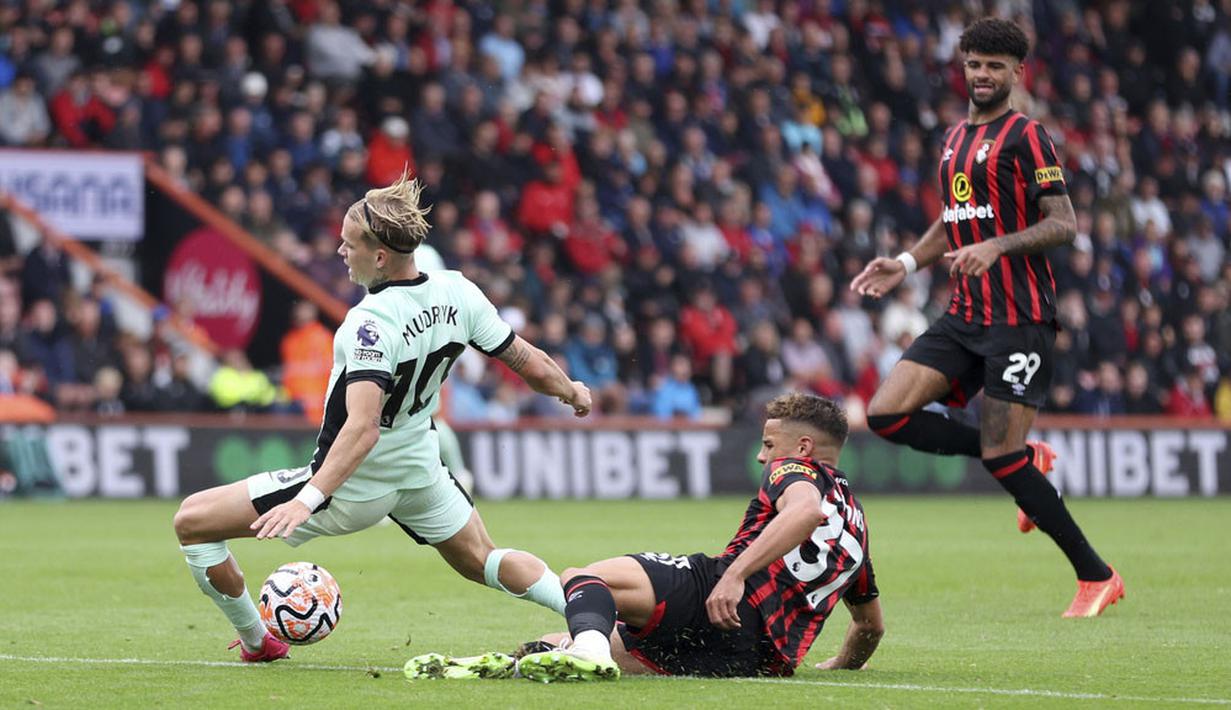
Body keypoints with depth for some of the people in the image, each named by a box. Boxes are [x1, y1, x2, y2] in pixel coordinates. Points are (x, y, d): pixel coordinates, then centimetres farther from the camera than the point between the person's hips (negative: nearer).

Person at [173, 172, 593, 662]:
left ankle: (256, 642, 15)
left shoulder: (371, 323, -29)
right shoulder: (457, 293, -10)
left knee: (192, 521, 0)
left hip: (348, 490, -7)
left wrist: (307, 499, -46)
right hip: (418, 471, 7)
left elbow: (363, 428, -39)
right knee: (482, 562, 31)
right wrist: (572, 392, 18)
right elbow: (532, 366, -3)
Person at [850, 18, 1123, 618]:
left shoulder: (1025, 136, -7)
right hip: (964, 315, 8)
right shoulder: (955, 138, 17)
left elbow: (1065, 225, -14)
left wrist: (998, 246, -27)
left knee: (999, 453, -12)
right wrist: (905, 264, 14)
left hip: (1019, 316, -8)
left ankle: (1097, 578, 1)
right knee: (886, 415, -6)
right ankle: (1026, 458, 9)